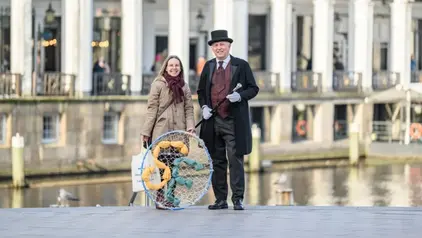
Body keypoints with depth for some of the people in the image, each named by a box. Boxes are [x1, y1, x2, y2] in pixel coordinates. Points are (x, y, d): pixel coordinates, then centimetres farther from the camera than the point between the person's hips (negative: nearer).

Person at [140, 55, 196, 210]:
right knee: (163, 164, -7)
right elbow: (152, 108, -2)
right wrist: (146, 132, -5)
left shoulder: (184, 87, 14)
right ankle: (160, 198, -4)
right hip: (161, 131, -4)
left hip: (178, 132, 4)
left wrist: (190, 126, -4)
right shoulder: (158, 85, 1)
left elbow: (189, 109, 13)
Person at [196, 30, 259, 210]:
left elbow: (253, 89, 2)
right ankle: (220, 199, 13)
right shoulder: (208, 66, 13)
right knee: (217, 161, 7)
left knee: (235, 160, -5)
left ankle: (238, 199, -2)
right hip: (213, 121, 4)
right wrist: (204, 107, 0)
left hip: (234, 122, -4)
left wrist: (240, 96, -16)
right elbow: (201, 91, 18)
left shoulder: (241, 65, 1)